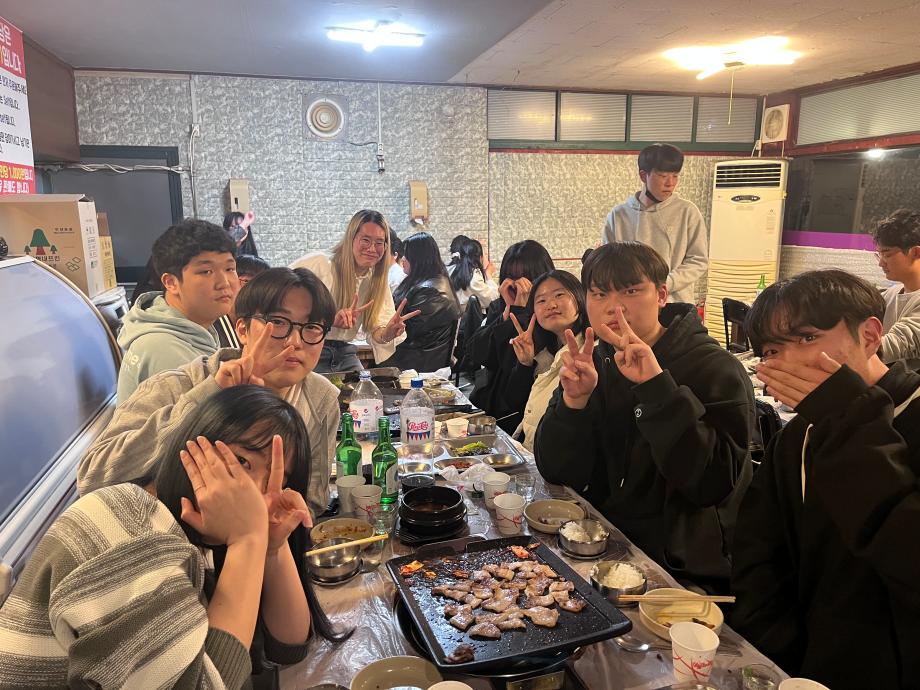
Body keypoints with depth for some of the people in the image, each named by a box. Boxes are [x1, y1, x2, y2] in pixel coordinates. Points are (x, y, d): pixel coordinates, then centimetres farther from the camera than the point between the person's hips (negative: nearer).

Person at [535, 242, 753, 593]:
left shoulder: (716, 369, -11)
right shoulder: (595, 364, 3)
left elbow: (711, 483, -24)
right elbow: (558, 472, -3)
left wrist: (658, 385, -30)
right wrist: (574, 398, -20)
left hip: (685, 570, -5)